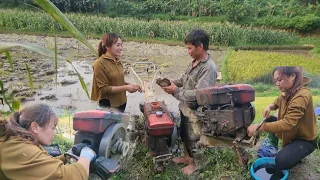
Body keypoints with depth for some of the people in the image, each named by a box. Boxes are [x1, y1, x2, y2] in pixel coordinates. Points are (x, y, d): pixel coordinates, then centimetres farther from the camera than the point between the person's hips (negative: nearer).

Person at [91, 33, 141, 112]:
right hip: (108, 105, -6)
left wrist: (130, 85, -1)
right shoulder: (100, 63, -14)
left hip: (121, 102, 6)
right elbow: (104, 89, -16)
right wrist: (125, 88, -21)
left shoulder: (118, 62, 5)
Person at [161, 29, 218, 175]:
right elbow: (184, 79, 13)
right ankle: (187, 157, 48)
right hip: (185, 107, 8)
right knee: (184, 134, 24)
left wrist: (176, 91, -24)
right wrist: (172, 83, -5)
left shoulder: (209, 68, -26)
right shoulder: (194, 62, 2)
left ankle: (195, 163, 38)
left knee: (194, 138, 13)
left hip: (196, 112, -8)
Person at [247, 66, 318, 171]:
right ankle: (272, 146, 11)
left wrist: (259, 127, -41)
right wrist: (269, 107, -9)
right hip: (292, 132, 8)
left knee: (281, 162, -26)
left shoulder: (302, 96, -32)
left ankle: (297, 153, 5)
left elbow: (287, 124, -40)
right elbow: (276, 104, 16)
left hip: (305, 139, -8)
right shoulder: (287, 92, -4)